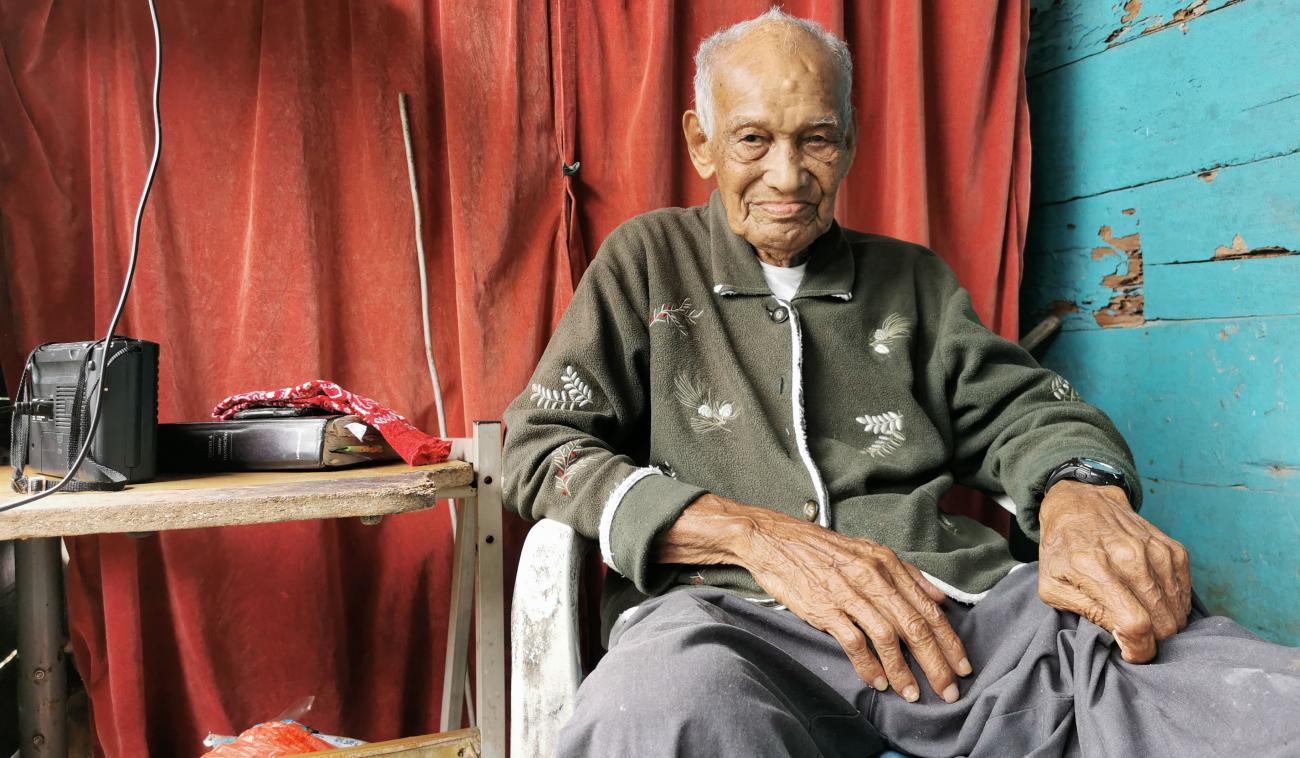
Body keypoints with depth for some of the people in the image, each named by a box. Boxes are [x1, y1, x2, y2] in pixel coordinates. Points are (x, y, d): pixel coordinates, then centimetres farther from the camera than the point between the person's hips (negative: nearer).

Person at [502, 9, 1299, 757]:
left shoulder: (910, 277, 22)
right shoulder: (649, 260, 13)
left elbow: (1020, 407, 18)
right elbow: (540, 446, 4)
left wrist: (1081, 495, -9)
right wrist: (753, 534, -11)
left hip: (956, 599, 3)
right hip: (729, 611, -2)